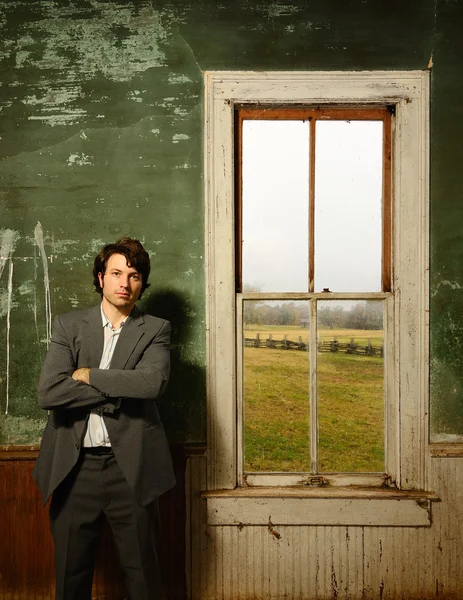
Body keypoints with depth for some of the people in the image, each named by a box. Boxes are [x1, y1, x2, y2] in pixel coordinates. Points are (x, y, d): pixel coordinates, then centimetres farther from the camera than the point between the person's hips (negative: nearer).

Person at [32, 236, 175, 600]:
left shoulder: (156, 330, 2)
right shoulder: (69, 326, 4)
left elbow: (153, 383, -18)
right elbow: (48, 392, -10)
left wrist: (89, 375, -10)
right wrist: (118, 389, -12)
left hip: (130, 468, -1)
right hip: (75, 466, 1)